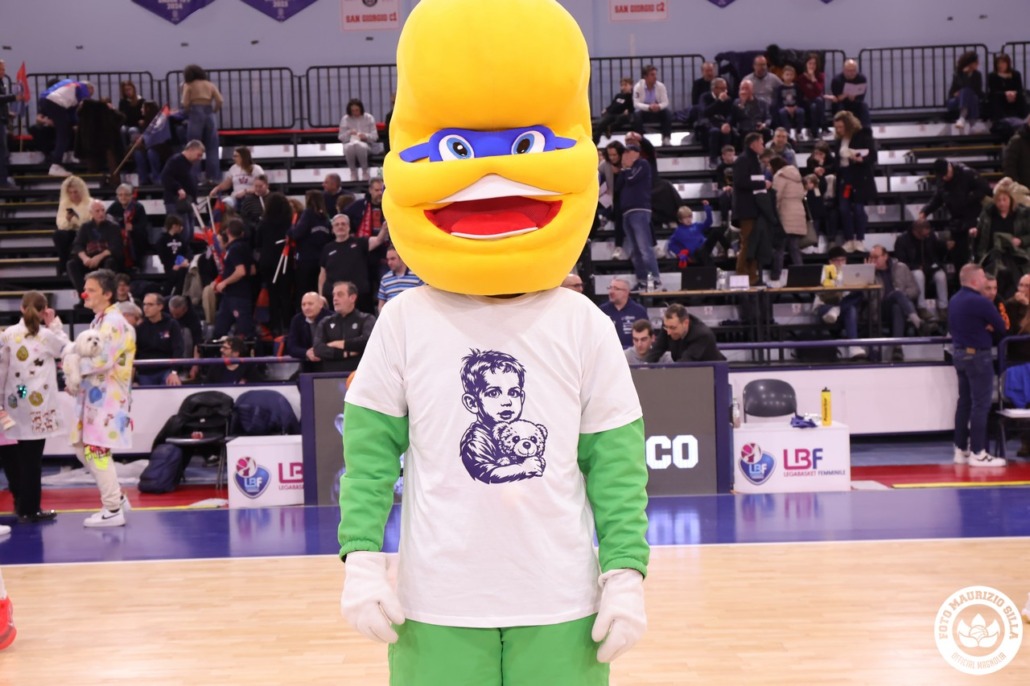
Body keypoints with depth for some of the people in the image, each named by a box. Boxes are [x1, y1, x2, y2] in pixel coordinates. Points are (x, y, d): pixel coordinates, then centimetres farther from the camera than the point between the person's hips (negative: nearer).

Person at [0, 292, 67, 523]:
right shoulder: (48, 335, -5)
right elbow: (67, 350, 14)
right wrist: (55, 324, 12)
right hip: (38, 406, -3)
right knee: (32, 458, -1)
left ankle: (22, 502, 23)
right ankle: (29, 508, 3)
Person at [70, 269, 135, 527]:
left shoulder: (114, 322, -15)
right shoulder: (98, 320, 15)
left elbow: (102, 360, -23)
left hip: (108, 397, -10)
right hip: (94, 395, 10)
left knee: (97, 451, -7)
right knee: (83, 449, 13)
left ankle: (113, 510, 2)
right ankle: (117, 498, 22)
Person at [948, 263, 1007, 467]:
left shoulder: (954, 300, 7)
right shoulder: (980, 302, -19)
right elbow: (1001, 327, -12)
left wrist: (980, 331, 6)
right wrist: (989, 332, 9)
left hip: (958, 353, 8)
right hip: (978, 355, -8)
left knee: (964, 402, 13)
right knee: (981, 404, -3)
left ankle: (961, 450, 18)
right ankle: (978, 453, -2)